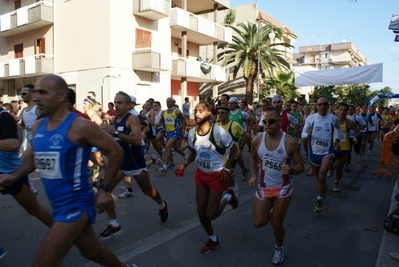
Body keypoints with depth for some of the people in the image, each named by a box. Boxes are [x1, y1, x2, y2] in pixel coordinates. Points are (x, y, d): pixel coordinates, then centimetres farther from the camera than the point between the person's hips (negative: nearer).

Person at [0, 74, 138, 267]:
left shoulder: (80, 126, -19)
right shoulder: (37, 127, 4)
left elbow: (115, 152, -14)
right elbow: (33, 157, 20)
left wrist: (106, 189, -14)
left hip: (75, 205, -8)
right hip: (59, 205, 8)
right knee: (91, 251, 24)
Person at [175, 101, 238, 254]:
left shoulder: (218, 132, -24)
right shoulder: (192, 133, -7)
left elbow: (233, 149, -11)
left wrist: (227, 168, -17)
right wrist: (184, 165, -6)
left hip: (217, 175, -5)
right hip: (201, 173, 6)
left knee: (211, 214, -2)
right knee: (201, 210, 10)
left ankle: (228, 197, 28)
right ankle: (213, 240, 33)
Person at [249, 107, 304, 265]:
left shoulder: (290, 142, -21)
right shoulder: (256, 141, -12)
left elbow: (300, 166, -11)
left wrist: (291, 170, -33)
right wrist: (253, 175, -5)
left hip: (283, 189, -3)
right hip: (263, 187, 3)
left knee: (277, 224, 8)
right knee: (258, 223, 7)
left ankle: (279, 249, 40)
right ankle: (273, 214, 42)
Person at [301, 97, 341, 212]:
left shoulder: (333, 118, -4)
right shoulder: (310, 118, -7)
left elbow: (338, 129, 19)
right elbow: (303, 134, -4)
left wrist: (337, 140, 6)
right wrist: (308, 134, -27)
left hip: (328, 152, -1)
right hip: (314, 152, 2)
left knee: (321, 176, -20)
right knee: (318, 178, 18)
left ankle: (319, 200, -3)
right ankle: (324, 188, 51)